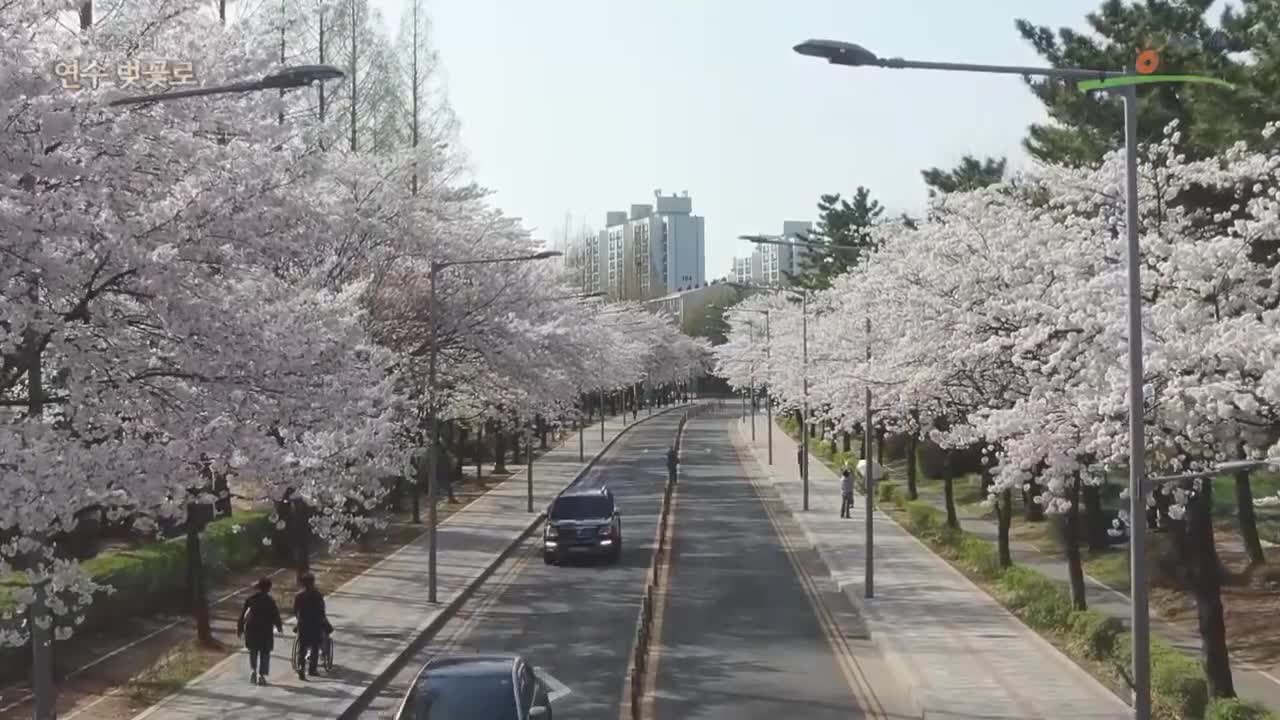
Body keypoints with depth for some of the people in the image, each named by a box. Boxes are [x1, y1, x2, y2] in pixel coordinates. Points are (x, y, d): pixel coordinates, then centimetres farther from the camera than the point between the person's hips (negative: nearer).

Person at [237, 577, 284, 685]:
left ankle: (253, 670, 4)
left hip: (251, 629, 3)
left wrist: (240, 628, 12)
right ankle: (261, 675, 1)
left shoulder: (250, 599, 0)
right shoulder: (270, 601, -9)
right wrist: (279, 626, 14)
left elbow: (243, 614, 3)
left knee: (253, 652, 21)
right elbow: (275, 615, -4)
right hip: (265, 629, -3)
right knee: (264, 653, 6)